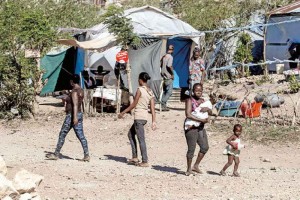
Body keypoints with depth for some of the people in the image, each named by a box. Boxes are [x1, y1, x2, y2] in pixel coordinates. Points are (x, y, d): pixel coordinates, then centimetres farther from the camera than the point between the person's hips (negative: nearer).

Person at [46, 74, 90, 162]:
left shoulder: (74, 91, -16)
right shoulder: (81, 90, 13)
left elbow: (75, 104, -25)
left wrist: (75, 117, -31)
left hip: (71, 115, -9)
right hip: (79, 114, 9)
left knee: (62, 135, 2)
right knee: (81, 136, 4)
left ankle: (56, 154, 10)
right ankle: (86, 156, -3)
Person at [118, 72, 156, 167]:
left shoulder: (140, 90, -12)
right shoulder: (150, 92, 10)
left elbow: (134, 104, -10)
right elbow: (152, 108, 6)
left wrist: (123, 112, -2)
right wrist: (153, 121, 5)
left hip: (139, 117, -9)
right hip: (145, 117, 9)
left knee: (141, 139, -5)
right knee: (131, 134, 21)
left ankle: (145, 161, -5)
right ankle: (135, 157, 20)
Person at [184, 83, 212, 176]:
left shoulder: (203, 101, 13)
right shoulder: (190, 100, -9)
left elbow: (210, 112, 12)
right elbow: (188, 115, -19)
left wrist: (207, 109, -12)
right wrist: (202, 120, -20)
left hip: (200, 127, 8)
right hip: (191, 127, -8)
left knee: (205, 147, 8)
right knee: (191, 148, -6)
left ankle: (196, 166, 21)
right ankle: (189, 169, 6)